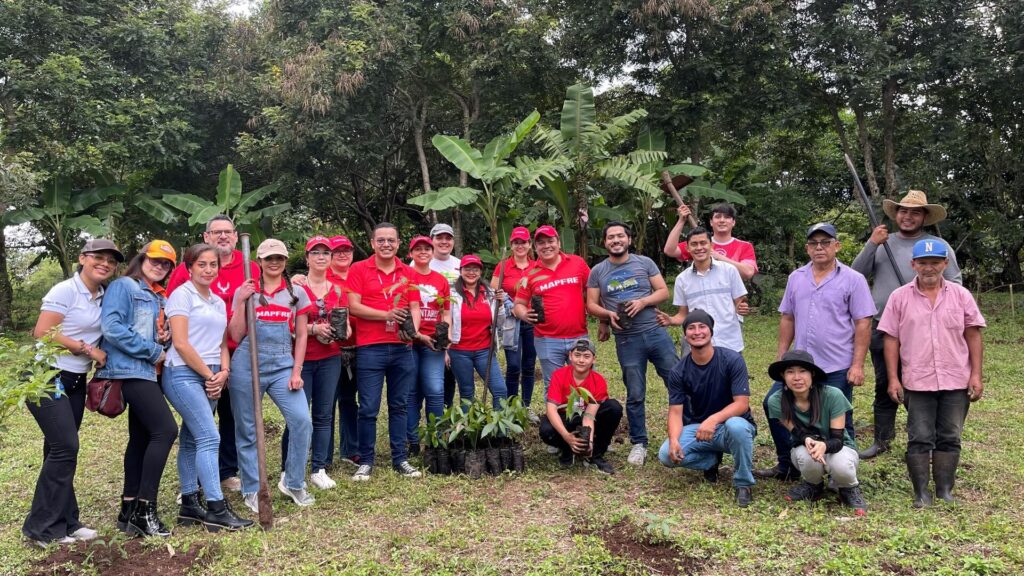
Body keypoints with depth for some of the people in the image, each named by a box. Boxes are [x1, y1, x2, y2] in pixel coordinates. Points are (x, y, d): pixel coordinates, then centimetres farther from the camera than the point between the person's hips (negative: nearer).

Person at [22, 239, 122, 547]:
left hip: (75, 381, 7)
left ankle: (64, 522, 16)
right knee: (65, 447, -11)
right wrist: (88, 350, -15)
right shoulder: (65, 291, -13)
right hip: (47, 377, -7)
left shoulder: (103, 297, 8)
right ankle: (42, 527, 0)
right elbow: (43, 333, -19)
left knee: (61, 449, 10)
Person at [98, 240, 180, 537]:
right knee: (165, 430, -17)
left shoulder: (159, 297, 18)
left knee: (141, 437, 9)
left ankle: (129, 509, 16)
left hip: (150, 371, 9)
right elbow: (112, 327, -18)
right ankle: (144, 509, -13)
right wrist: (152, 351, -15)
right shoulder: (123, 286, -6)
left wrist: (166, 337, 2)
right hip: (131, 370, -9)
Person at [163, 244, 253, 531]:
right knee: (209, 438, -13)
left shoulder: (218, 302, 17)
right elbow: (180, 343, -12)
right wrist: (209, 374, -9)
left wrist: (223, 373, -1)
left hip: (210, 378, 7)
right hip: (184, 374, -7)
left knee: (191, 440, 11)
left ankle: (189, 505, 17)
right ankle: (216, 510, -11)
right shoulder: (182, 295, -5)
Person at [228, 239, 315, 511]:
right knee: (247, 429, 5)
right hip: (247, 365, 0)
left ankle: (293, 483, 6)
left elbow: (301, 335, 8)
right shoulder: (245, 292, 7)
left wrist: (296, 371, -1)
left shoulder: (297, 293, 9)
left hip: (283, 365, 1)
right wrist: (241, 302, -8)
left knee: (302, 420, -12)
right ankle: (251, 490, 20)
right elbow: (236, 336, 1)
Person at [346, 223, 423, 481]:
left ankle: (400, 459, 21)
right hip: (370, 349, -3)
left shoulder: (407, 273, 11)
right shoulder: (359, 269, 1)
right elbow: (354, 306, -8)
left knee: (399, 406, 11)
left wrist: (413, 330, -12)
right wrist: (386, 315, -17)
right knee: (368, 408, 0)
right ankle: (366, 461, 13)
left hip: (402, 349, 3)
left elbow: (415, 308, 8)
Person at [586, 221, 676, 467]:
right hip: (627, 340, 0)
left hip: (656, 332, 0)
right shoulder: (598, 271, 5)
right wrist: (609, 314, -13)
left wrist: (643, 301, -15)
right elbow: (591, 305, 6)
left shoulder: (645, 262, 4)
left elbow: (663, 291, 2)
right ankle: (639, 444, 18)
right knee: (635, 395, 7)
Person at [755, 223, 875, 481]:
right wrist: (781, 356, 10)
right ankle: (787, 466, 21)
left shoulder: (853, 280, -5)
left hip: (837, 368, -5)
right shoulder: (796, 278, 9)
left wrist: (858, 365, -13)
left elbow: (863, 324, -8)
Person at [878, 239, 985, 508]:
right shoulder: (899, 297, 0)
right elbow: (891, 339, 0)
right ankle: (921, 493, 11)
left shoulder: (961, 295, 4)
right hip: (917, 383, -1)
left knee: (949, 438, 8)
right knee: (919, 440, 3)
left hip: (956, 382, 1)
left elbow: (973, 336, 5)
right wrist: (893, 379, -4)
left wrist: (976, 375, -1)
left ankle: (945, 491, 17)